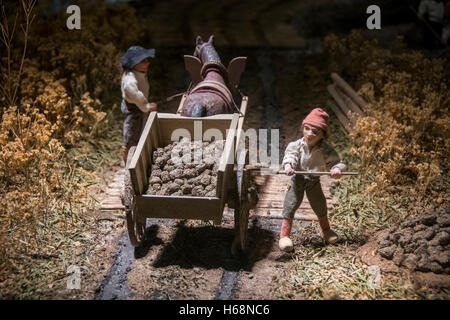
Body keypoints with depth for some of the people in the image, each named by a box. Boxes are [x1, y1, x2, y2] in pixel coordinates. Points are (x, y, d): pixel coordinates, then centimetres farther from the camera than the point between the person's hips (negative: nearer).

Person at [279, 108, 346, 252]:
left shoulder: (325, 150, -16)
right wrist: (288, 165, -50)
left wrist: (337, 169, -40)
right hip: (298, 179, -1)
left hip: (314, 181, 2)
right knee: (290, 205, -7)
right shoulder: (296, 145, -17)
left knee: (320, 206, 15)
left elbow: (335, 161, -16)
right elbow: (290, 156, -27)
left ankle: (326, 229, 42)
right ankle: (284, 235, 3)